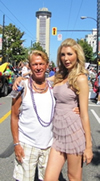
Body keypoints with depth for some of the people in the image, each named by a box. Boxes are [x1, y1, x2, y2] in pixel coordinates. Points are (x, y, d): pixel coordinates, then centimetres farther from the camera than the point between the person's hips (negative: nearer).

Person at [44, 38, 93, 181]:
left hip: (73, 132, -6)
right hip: (58, 132, 6)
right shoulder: (60, 76, 12)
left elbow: (84, 114, -10)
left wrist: (88, 146, -8)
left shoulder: (80, 78, -8)